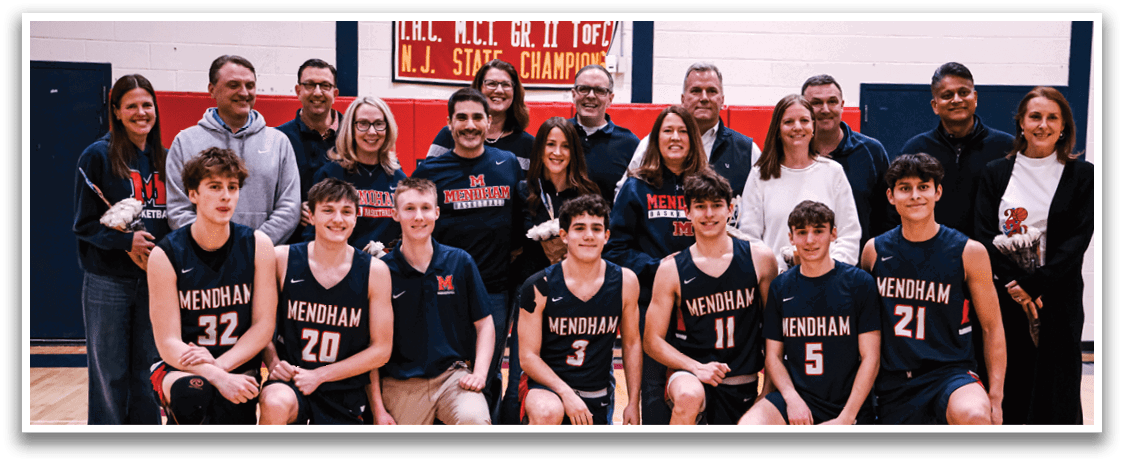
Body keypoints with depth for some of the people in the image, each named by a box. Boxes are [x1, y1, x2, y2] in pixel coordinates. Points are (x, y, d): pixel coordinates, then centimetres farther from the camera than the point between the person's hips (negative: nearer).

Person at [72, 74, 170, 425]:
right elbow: (84, 223, -5)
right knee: (110, 378, 3)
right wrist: (126, 241, -20)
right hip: (107, 283, -4)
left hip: (155, 282, 4)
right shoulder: (98, 156, -4)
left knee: (147, 375, 10)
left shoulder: (165, 159, 9)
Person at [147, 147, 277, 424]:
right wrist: (216, 378, -28)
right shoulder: (165, 256, -9)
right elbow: (168, 343, -12)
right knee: (194, 393, -36)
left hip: (238, 366, 2)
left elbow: (264, 325, -2)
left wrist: (221, 365, -18)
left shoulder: (258, 246, -3)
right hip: (180, 367, -1)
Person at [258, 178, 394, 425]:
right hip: (289, 383, -1)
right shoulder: (283, 259, -3)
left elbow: (381, 349, -2)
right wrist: (273, 361, -13)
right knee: (276, 404, -34)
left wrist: (319, 375, -9)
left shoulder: (375, 271, -3)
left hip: (345, 392, 1)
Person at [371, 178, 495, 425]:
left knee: (474, 419, -29)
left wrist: (479, 373, -5)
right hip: (401, 383, 0)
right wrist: (378, 409, -3)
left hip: (453, 374, 0)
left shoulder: (460, 262, 5)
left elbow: (484, 324, 11)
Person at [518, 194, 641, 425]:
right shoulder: (539, 287, -12)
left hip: (596, 396, 4)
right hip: (545, 385, -3)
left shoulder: (625, 282, -4)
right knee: (549, 413, -37)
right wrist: (566, 394, -23)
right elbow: (528, 355, -10)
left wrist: (633, 404, 4)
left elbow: (632, 343, 7)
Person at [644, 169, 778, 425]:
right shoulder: (672, 269, -5)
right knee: (689, 396, -35)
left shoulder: (759, 258, 0)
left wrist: (769, 390, 3)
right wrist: (696, 368, -17)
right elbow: (652, 340, -3)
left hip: (743, 385, 3)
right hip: (689, 374, -3)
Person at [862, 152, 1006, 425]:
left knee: (974, 416, -34)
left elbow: (992, 328, 2)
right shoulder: (874, 250, 4)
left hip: (951, 373, -3)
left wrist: (995, 397, -5)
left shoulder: (970, 253, -3)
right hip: (893, 382, 3)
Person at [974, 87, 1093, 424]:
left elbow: (1077, 240, -5)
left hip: (1058, 298, -1)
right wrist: (1016, 282, -12)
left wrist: (1034, 286, -14)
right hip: (1004, 298, 1)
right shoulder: (996, 173, 8)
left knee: (1056, 396, 1)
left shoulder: (1081, 175, 3)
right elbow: (984, 235, 1)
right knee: (1007, 394, 4)